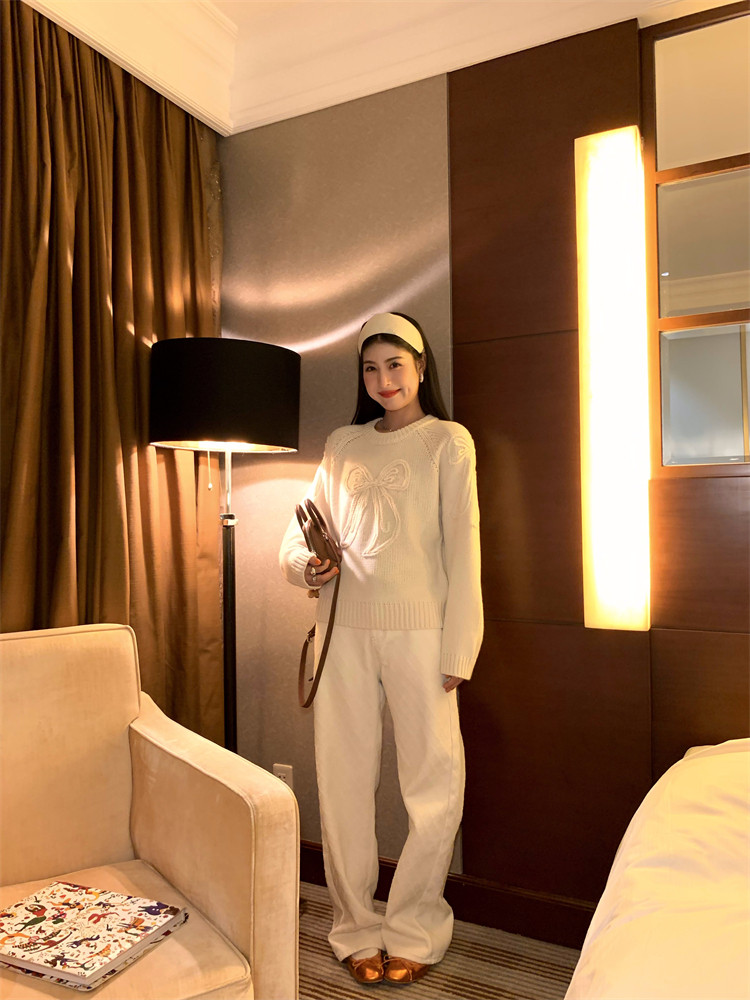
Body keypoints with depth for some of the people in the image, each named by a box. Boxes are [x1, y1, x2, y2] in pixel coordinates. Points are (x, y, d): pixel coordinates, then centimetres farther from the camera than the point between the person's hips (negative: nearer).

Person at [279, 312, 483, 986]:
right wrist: (306, 564, -6)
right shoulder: (343, 445, 15)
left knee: (434, 784, 1)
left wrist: (457, 651, -7)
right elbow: (301, 532, 17)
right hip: (344, 632, 3)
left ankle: (413, 932, 22)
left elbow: (462, 549, -1)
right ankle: (357, 929, 25)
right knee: (343, 781, 7)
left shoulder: (447, 442, 5)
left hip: (416, 630, -3)